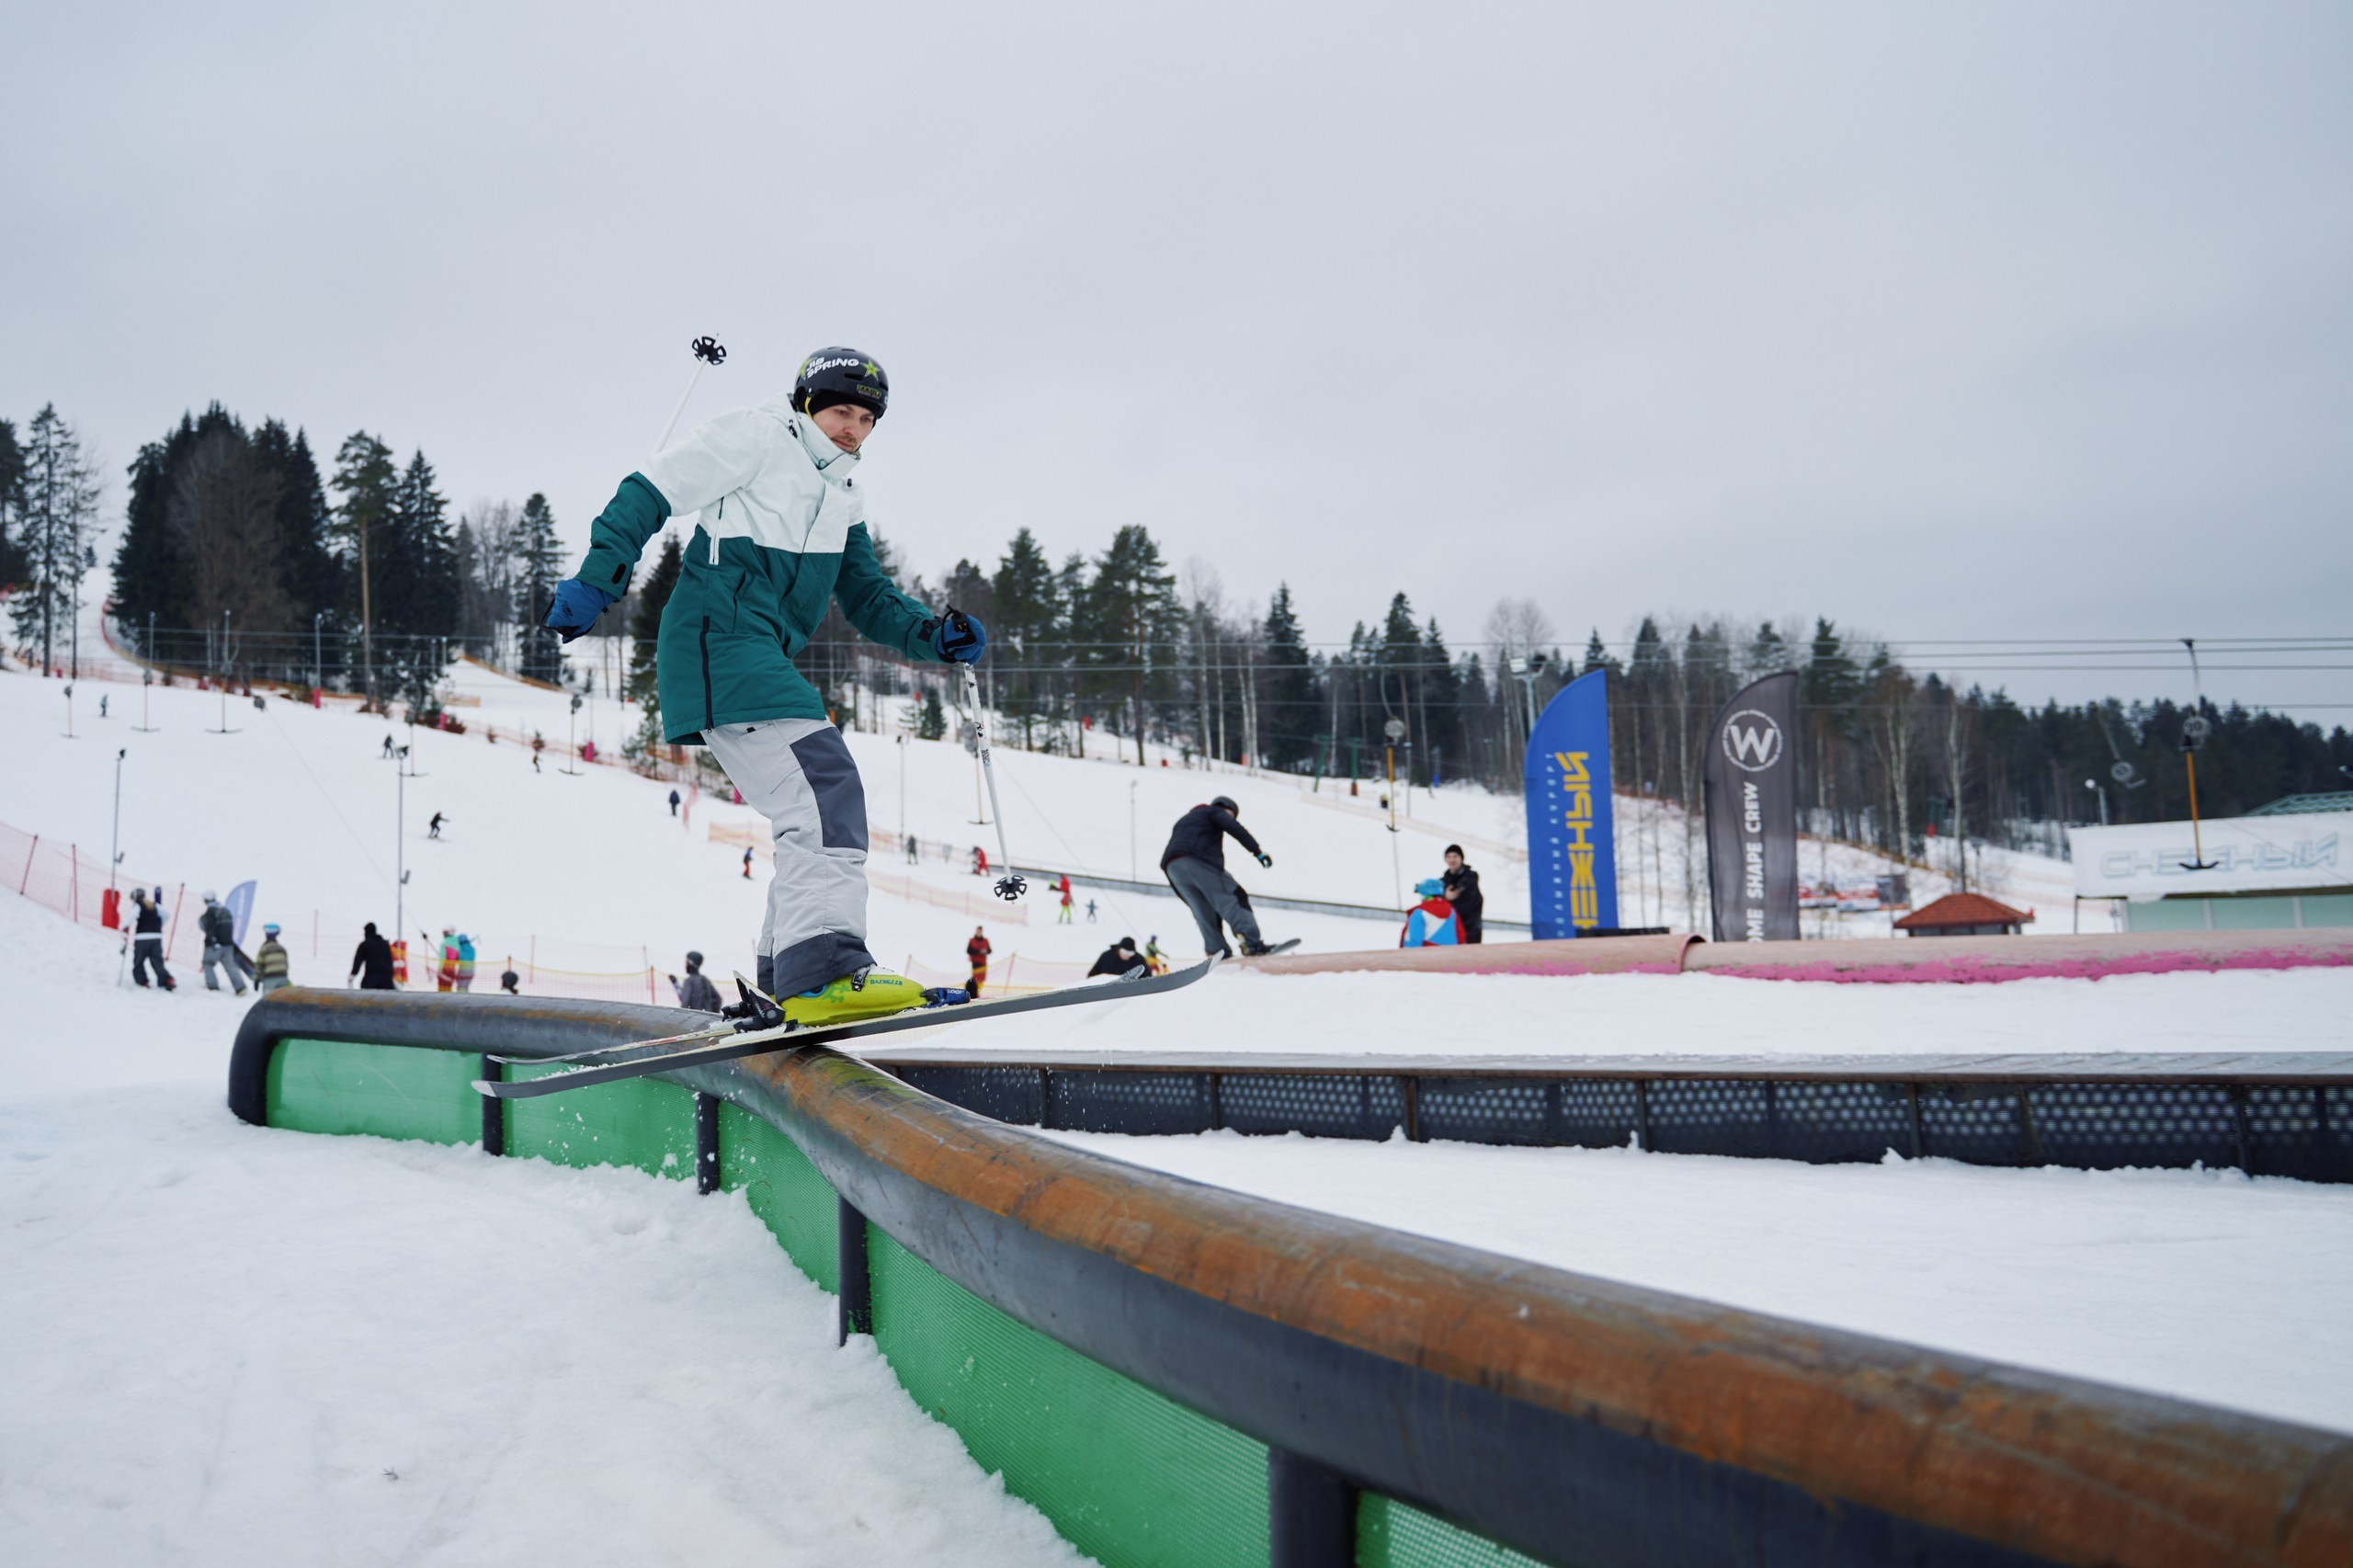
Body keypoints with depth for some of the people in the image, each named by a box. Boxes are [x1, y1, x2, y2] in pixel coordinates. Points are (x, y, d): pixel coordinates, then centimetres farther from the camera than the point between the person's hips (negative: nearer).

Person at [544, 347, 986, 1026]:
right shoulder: (757, 437, 0)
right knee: (825, 790, -23)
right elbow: (650, 493, -3)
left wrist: (933, 634, 4)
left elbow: (868, 596, 22)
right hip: (718, 640, -10)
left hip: (763, 661, 10)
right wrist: (595, 580, -12)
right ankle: (822, 968, -33)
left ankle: (788, 980, 17)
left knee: (828, 813, 11)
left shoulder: (842, 500, 24)